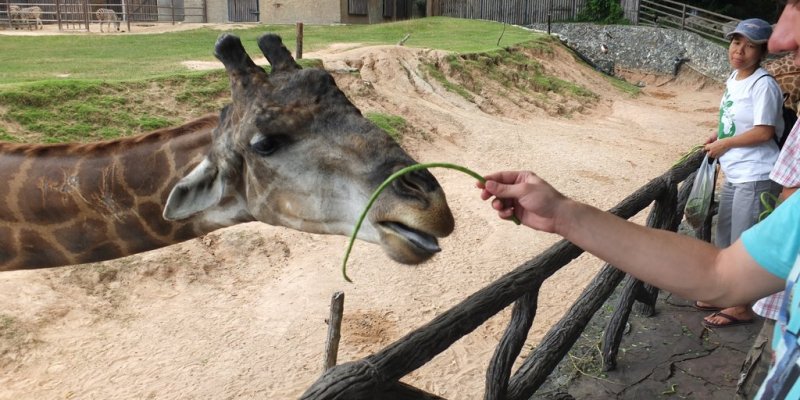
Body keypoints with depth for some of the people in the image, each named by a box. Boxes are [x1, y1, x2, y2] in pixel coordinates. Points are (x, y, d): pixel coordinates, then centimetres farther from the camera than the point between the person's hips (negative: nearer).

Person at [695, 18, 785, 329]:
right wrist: (717, 138, 6)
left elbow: (764, 131, -21)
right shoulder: (733, 78, 9)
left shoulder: (763, 84, -18)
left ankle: (742, 308, 14)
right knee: (725, 238, 20)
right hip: (733, 173, 10)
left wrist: (724, 144, -13)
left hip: (755, 177, -9)